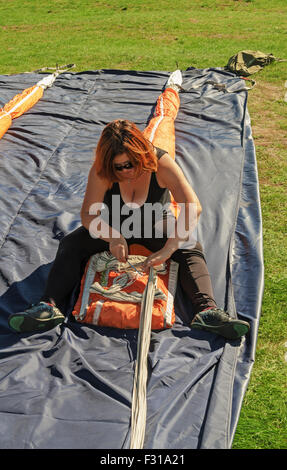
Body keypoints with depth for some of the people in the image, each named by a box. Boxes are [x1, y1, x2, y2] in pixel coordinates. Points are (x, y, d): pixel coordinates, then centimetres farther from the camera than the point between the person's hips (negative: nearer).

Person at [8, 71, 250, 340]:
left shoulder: (160, 163, -32)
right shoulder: (100, 172, -27)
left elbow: (193, 208, -40)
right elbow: (88, 214, -27)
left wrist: (167, 250, -48)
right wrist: (112, 237, -48)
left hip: (155, 224, -1)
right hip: (114, 225, 1)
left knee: (191, 249, -25)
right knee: (71, 244, -18)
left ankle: (206, 311, -39)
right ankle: (48, 307, -30)